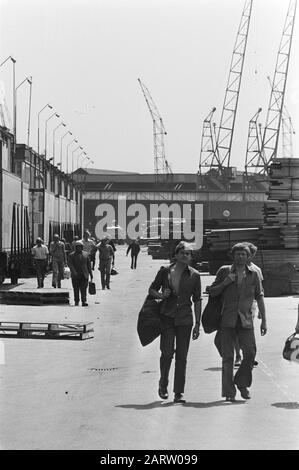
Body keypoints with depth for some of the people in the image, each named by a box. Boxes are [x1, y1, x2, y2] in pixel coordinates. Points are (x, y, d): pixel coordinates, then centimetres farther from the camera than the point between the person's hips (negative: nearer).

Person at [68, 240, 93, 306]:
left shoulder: (86, 254, 11)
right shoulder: (72, 255, 1)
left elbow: (88, 264, 15)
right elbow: (70, 264, -9)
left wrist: (90, 273, 11)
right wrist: (74, 272, -22)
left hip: (84, 275, 1)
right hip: (75, 275, -1)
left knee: (84, 288, -10)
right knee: (76, 289, 6)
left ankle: (84, 301, -15)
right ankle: (76, 301, 18)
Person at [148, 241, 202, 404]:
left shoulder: (194, 275, 6)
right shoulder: (165, 271, 4)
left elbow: (197, 300, 8)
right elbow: (151, 290, 14)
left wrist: (197, 324, 4)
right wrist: (161, 295, -9)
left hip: (185, 319, 1)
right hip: (167, 317, -1)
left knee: (182, 356, 0)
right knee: (167, 352, -11)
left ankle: (179, 393, 5)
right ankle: (163, 385, 12)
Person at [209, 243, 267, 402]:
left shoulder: (253, 274, 8)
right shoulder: (224, 271, 6)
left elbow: (259, 298, 12)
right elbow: (212, 292, 10)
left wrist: (264, 321, 8)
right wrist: (224, 283, -8)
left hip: (245, 320, 1)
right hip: (227, 319, -1)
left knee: (250, 352, -10)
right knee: (227, 356, -2)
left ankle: (242, 383, 14)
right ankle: (229, 392, 4)